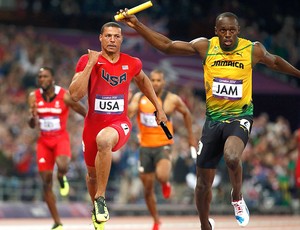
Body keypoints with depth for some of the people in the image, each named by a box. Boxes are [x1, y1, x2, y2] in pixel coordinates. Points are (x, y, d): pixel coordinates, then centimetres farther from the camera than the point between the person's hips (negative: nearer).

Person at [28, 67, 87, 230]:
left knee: (62, 166, -35)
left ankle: (62, 178, 6)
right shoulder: (34, 97, -2)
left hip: (61, 139, -3)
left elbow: (86, 114, -3)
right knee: (46, 181, -1)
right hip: (44, 141, 3)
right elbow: (32, 125, -1)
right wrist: (33, 116, -23)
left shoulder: (65, 96, -12)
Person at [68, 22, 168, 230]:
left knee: (103, 139, -38)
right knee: (92, 174, 17)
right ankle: (96, 209, 50)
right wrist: (90, 65, -23)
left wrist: (159, 108, 22)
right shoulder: (87, 60, -8)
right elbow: (75, 95, -19)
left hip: (119, 124, -2)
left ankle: (101, 198, -26)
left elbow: (143, 80, 23)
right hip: (93, 124, 2)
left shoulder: (132, 64, -1)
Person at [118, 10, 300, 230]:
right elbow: (167, 46, -4)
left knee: (231, 157, -34)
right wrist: (137, 25, -11)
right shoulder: (205, 46, -7)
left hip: (240, 116, -2)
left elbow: (274, 62, 13)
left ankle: (237, 197, -3)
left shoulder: (253, 50, -8)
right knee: (204, 182, 8)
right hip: (213, 118, 3)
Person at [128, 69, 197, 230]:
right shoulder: (139, 97, 0)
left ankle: (165, 184, 8)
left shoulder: (172, 99, -5)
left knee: (162, 176, -31)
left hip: (163, 145, -3)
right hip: (145, 147, 3)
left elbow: (186, 113, 11)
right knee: (148, 187, 8)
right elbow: (128, 114, -11)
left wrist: (191, 136, 14)